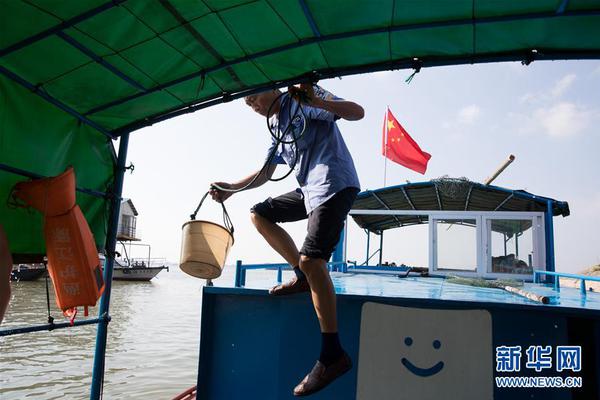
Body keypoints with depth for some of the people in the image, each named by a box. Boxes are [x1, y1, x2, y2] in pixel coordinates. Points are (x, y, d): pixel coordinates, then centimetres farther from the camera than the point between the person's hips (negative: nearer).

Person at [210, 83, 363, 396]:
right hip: (310, 190, 9)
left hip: (335, 185, -9)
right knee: (259, 214, 14)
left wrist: (317, 101, -30)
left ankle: (332, 355, -16)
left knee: (311, 259, -22)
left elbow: (356, 111, -13)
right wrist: (232, 188, 17)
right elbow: (266, 172, 28)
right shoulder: (277, 126, 24)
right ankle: (303, 277, 7)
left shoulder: (302, 102, -1)